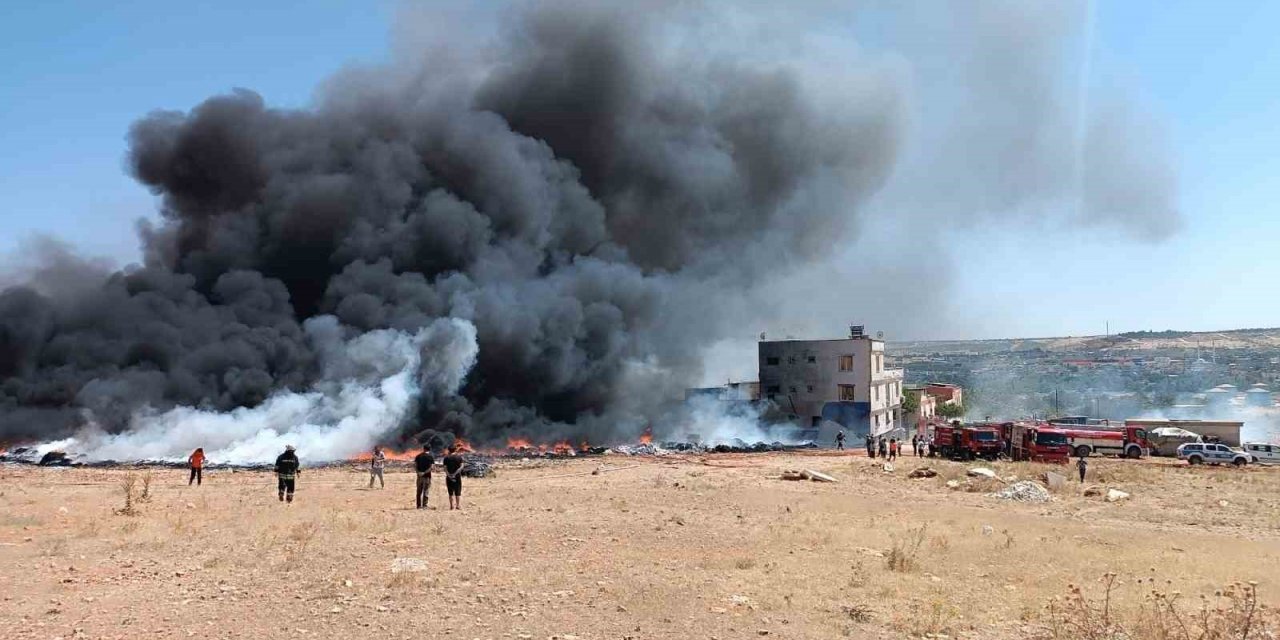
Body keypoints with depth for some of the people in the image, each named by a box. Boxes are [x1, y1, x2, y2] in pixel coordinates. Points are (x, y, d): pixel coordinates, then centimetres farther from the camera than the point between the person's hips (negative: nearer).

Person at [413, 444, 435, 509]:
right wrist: (424, 472, -12)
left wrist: (418, 472, -7)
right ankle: (424, 505, -2)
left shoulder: (418, 456, 7)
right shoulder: (431, 457, -3)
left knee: (419, 491, 11)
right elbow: (431, 467, -13)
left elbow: (414, 465, 0)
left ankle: (419, 505, 13)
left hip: (419, 476, 3)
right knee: (426, 491, 2)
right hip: (427, 476, -3)